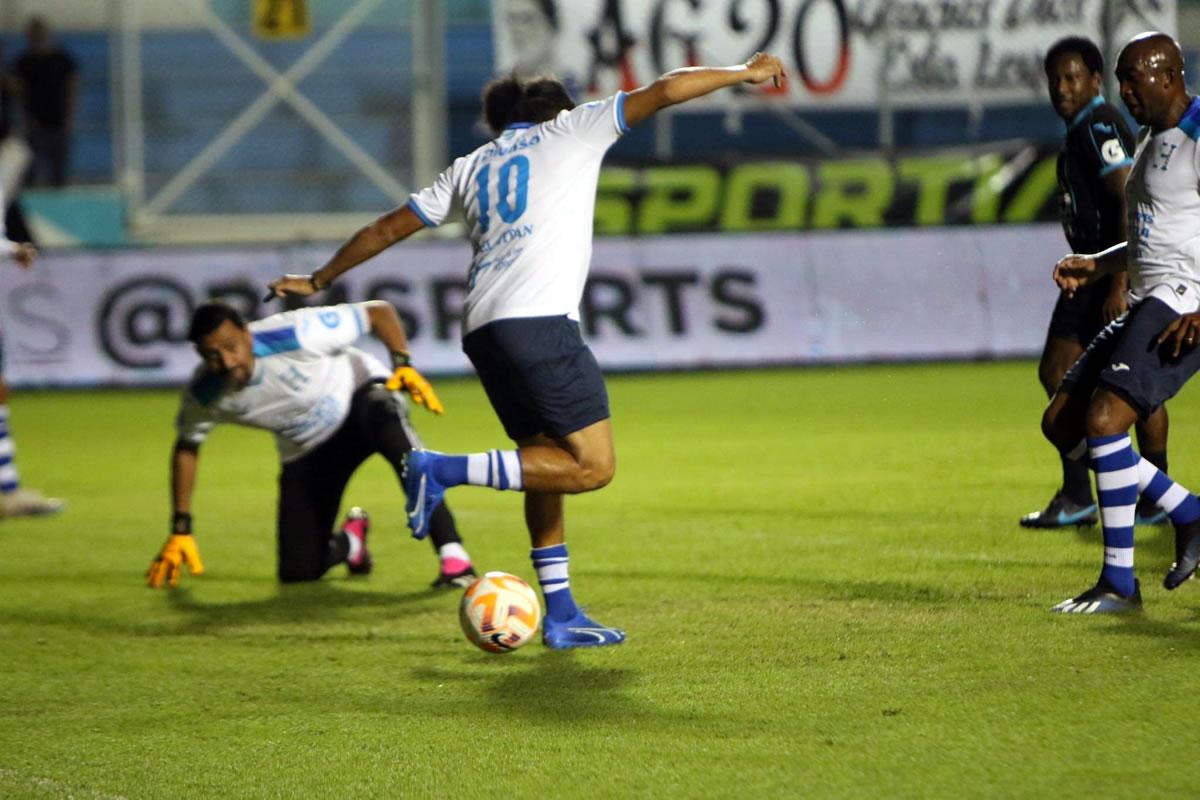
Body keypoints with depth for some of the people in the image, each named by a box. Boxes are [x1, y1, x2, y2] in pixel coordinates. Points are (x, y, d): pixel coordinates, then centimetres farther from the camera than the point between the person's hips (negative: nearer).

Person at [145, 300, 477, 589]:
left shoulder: (294, 334, -32)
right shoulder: (204, 395, -20)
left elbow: (378, 311, -21)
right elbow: (186, 449, 2)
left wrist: (403, 365, -36)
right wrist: (180, 531, 3)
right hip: (306, 451, 4)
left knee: (387, 426, -43)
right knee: (299, 571, -5)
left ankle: (453, 557, -44)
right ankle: (350, 542, 33)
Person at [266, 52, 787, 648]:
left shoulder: (470, 167, 26)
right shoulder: (570, 130, 14)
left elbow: (387, 229, 28)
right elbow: (666, 90, 10)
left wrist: (317, 281, 38)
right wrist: (745, 73, 21)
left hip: (482, 330, 7)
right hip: (539, 320, -7)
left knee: (549, 465, 15)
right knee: (593, 466, -9)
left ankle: (561, 617, 11)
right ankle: (447, 470, -16)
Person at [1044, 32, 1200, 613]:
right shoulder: (1151, 142, 19)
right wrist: (1096, 265, 17)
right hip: (1146, 304, 11)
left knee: (1103, 419, -22)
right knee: (1061, 422, 8)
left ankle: (1119, 583, -14)